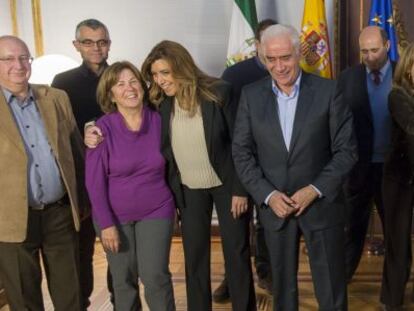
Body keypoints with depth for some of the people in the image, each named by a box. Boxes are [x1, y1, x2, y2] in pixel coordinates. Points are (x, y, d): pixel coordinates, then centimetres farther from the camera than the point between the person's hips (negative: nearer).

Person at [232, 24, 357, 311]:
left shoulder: (328, 91, -7)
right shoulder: (251, 95, -1)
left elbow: (346, 150, -5)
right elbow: (242, 153, 0)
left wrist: (315, 189, -15)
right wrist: (267, 195, -11)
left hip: (322, 203, -1)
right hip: (274, 205, 2)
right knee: (282, 285, 17)